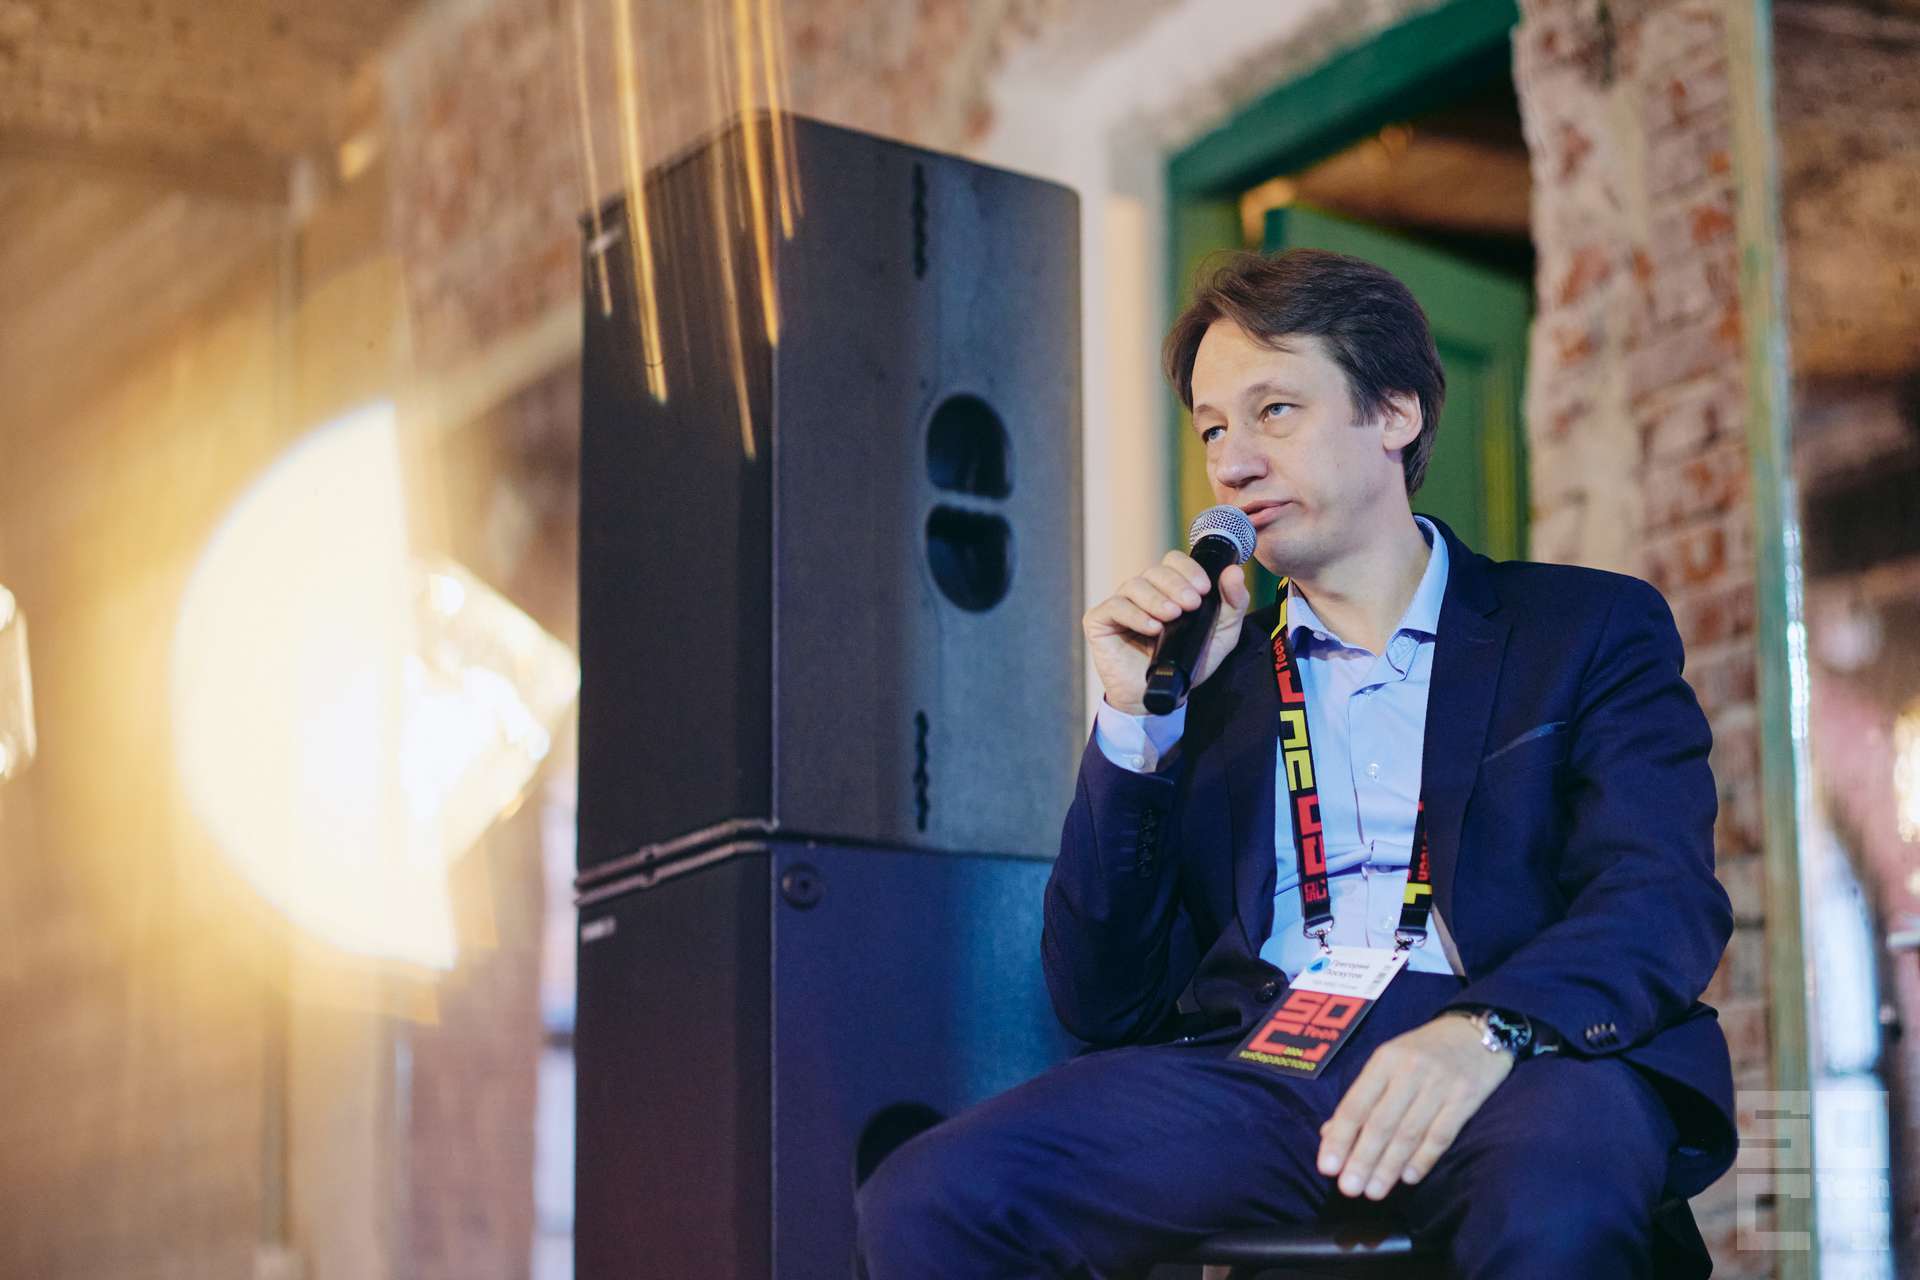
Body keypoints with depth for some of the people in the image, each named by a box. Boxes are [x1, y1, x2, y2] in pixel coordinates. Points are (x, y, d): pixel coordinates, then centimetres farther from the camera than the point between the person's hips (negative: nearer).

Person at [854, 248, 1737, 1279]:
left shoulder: (1589, 629, 16)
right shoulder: (1201, 669, 23)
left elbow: (1666, 901, -2)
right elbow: (1102, 1005, 16)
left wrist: (1485, 1030, -23)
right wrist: (1137, 721, 3)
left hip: (1518, 1063, -3)